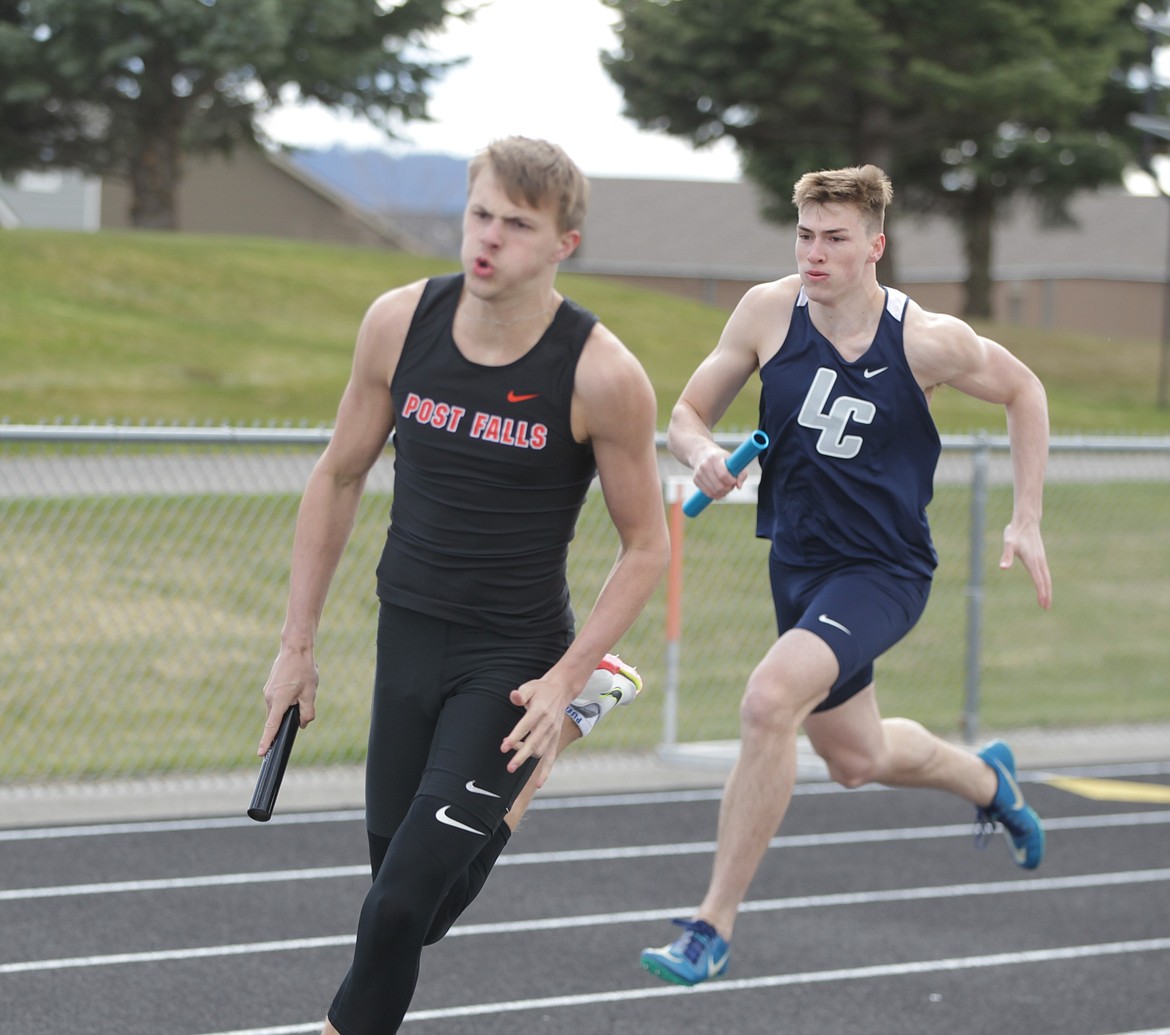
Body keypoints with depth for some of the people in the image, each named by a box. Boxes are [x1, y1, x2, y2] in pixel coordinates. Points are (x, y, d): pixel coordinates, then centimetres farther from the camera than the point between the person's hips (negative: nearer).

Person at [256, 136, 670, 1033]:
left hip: (512, 660, -5)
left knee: (404, 903, -13)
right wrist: (297, 645, 7)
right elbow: (340, 476, 7)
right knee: (395, 870, 10)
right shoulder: (400, 323, -6)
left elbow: (646, 544, -6)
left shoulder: (602, 375, -17)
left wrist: (564, 678, -15)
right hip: (409, 636, 5)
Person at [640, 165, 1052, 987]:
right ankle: (984, 778, 57)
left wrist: (1027, 522, -1)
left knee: (770, 701, -29)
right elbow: (688, 413, 1)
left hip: (884, 570, -5)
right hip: (798, 563, 5)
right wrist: (703, 454, -23)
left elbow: (1024, 392, 3)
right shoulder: (770, 311, -9)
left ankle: (716, 924, -19)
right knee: (856, 758, 22)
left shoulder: (927, 341, -15)